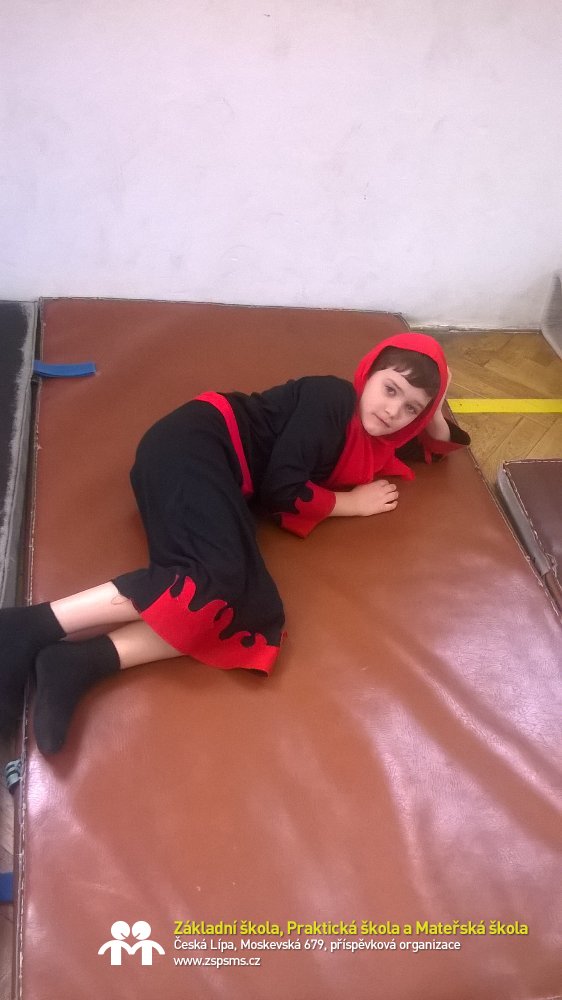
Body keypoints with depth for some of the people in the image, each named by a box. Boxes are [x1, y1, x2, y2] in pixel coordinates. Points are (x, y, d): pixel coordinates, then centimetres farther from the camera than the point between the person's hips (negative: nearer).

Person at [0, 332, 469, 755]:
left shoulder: (370, 441, 17)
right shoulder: (330, 397, -7)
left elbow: (442, 444, 34)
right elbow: (281, 488, -13)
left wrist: (432, 414, 12)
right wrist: (352, 502, 1)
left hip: (218, 479, 8)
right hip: (193, 448, -8)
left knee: (256, 613, -17)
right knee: (217, 577, -34)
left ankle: (80, 662, -28)